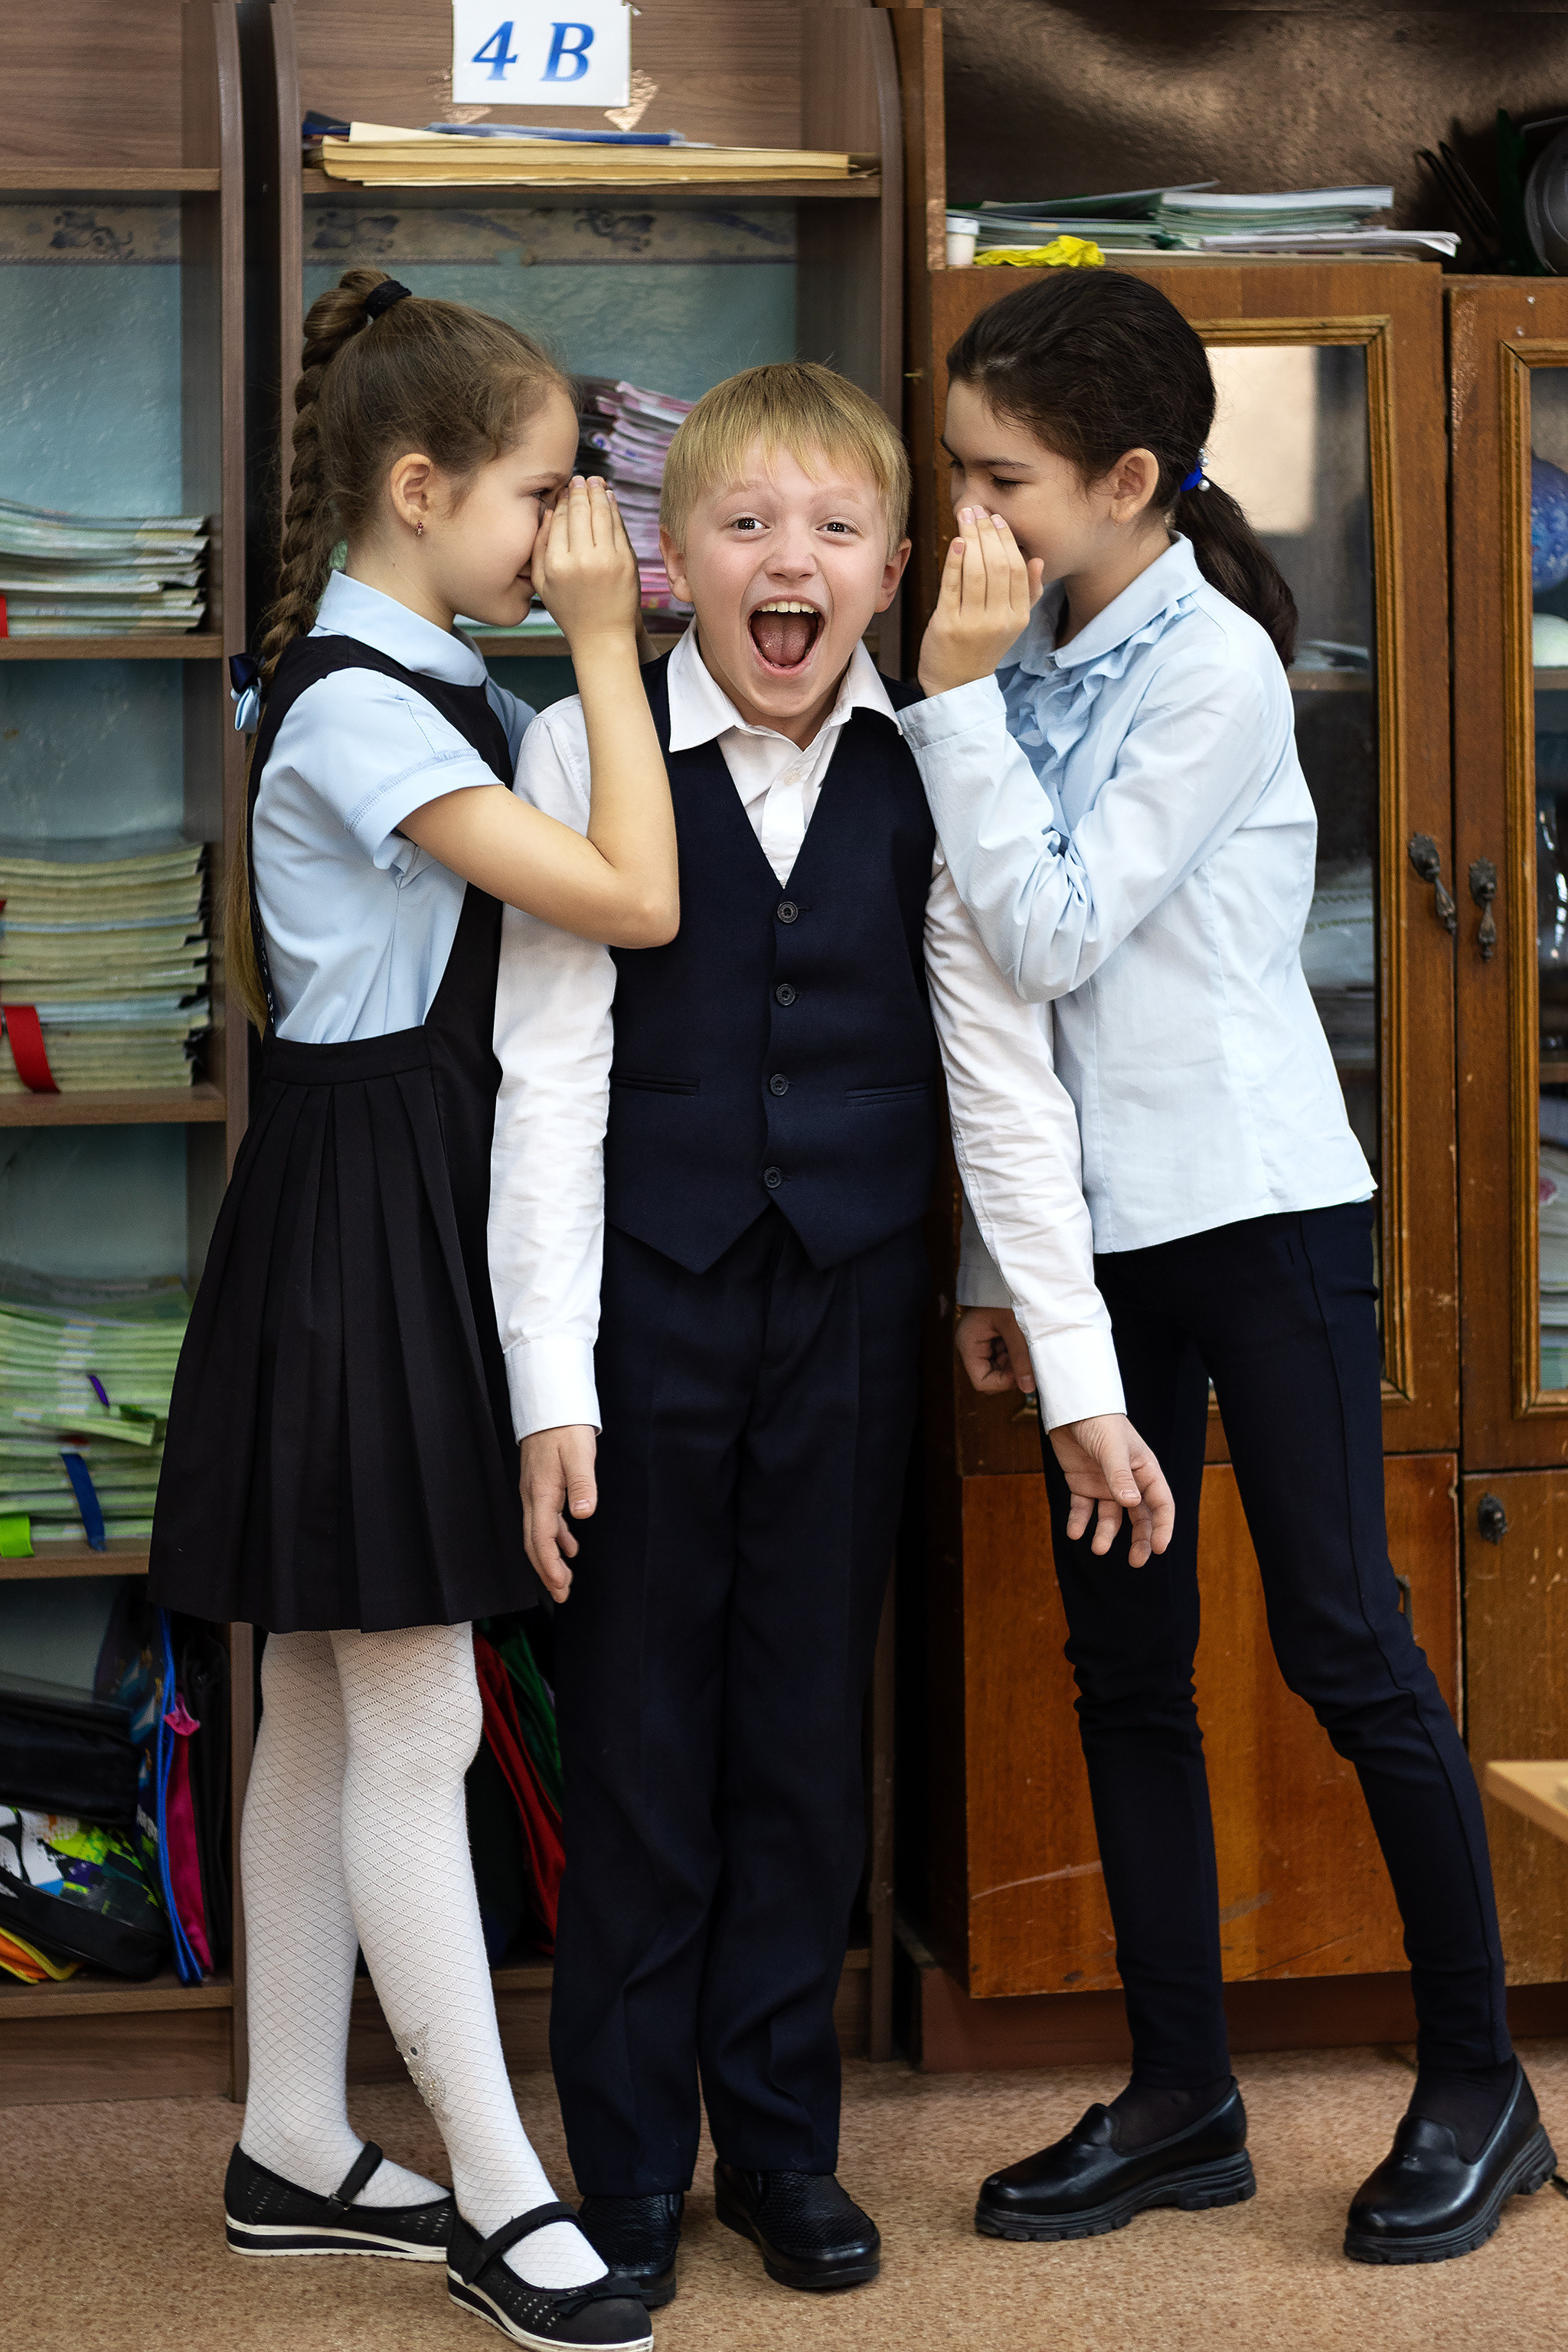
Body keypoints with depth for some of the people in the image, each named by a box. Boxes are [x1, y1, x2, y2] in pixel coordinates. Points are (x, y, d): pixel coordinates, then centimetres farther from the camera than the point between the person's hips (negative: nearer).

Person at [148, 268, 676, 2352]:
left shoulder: (423, 690, 12)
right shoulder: (355, 712, -19)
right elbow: (635, 897, -23)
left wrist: (600, 655, 4)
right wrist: (605, 647, -15)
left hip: (413, 1205, 10)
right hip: (364, 1212, -10)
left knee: (328, 1701, 14)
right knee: (414, 1715, -3)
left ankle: (294, 2149, 24)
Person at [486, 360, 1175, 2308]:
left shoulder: (932, 777, -2)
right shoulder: (590, 753, -8)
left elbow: (1006, 1082, -1)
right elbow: (549, 1083, -8)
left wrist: (1080, 1379, -3)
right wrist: (550, 1386, -13)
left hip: (848, 1300, 2)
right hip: (648, 1289, -2)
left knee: (808, 1729, 10)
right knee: (639, 1732, 6)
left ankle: (780, 2141, 24)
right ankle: (630, 2163, 19)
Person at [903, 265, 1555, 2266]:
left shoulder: (1214, 669, -12)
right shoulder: (1037, 665, 8)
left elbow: (1054, 935, -19)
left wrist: (961, 694, -16)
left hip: (1259, 1212, -7)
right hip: (1101, 1226, 7)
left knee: (1342, 1644, -3)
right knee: (1123, 1661, 8)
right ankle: (1181, 2100, 17)